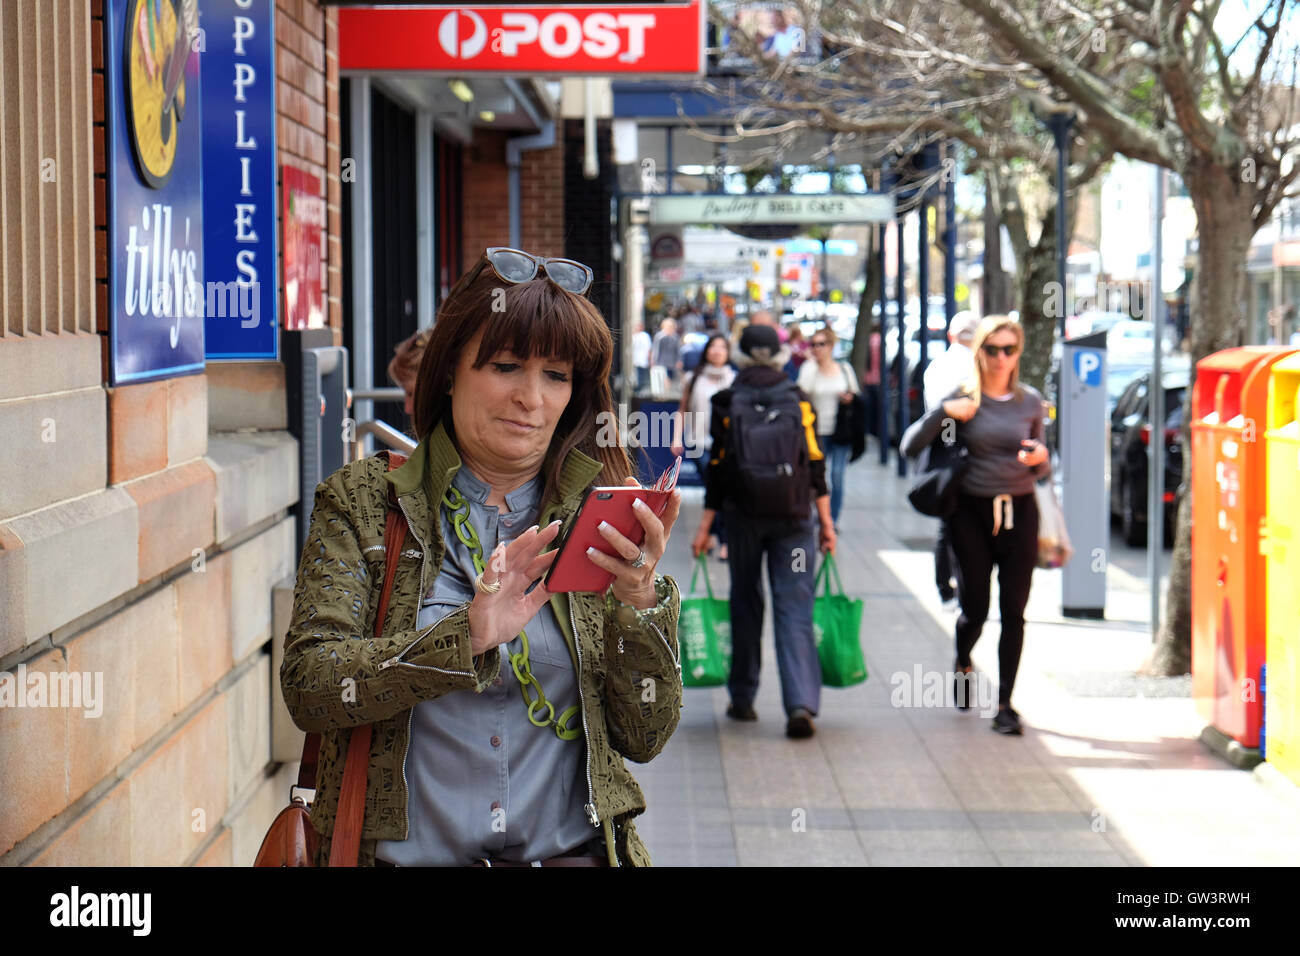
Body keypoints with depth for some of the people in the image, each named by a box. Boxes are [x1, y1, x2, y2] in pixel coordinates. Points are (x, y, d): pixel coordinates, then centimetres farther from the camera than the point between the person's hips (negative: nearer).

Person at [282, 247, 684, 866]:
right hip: (407, 854, -1)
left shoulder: (600, 519, 7)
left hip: (572, 851, 1)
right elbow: (307, 687, -7)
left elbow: (644, 738, 4)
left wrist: (640, 601, -11)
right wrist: (467, 637, -18)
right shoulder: (360, 501, 5)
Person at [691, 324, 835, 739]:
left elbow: (719, 468, -2)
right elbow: (816, 465, 1)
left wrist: (705, 526, 3)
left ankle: (742, 698, 20)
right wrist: (826, 522, 7)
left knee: (745, 603, 14)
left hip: (742, 516, 0)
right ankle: (801, 702, -17)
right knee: (794, 608, -3)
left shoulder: (727, 404, -1)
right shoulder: (799, 401, 2)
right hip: (792, 518, 0)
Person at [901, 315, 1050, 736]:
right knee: (975, 609, 2)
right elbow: (910, 447, -6)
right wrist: (941, 413, -19)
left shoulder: (1030, 402, 7)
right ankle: (962, 663, 35)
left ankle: (1005, 702, 6)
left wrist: (1040, 459, -10)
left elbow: (1041, 472, 13)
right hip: (972, 511, -2)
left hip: (1019, 512, 2)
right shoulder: (963, 399, -1)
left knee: (1013, 612, -1)